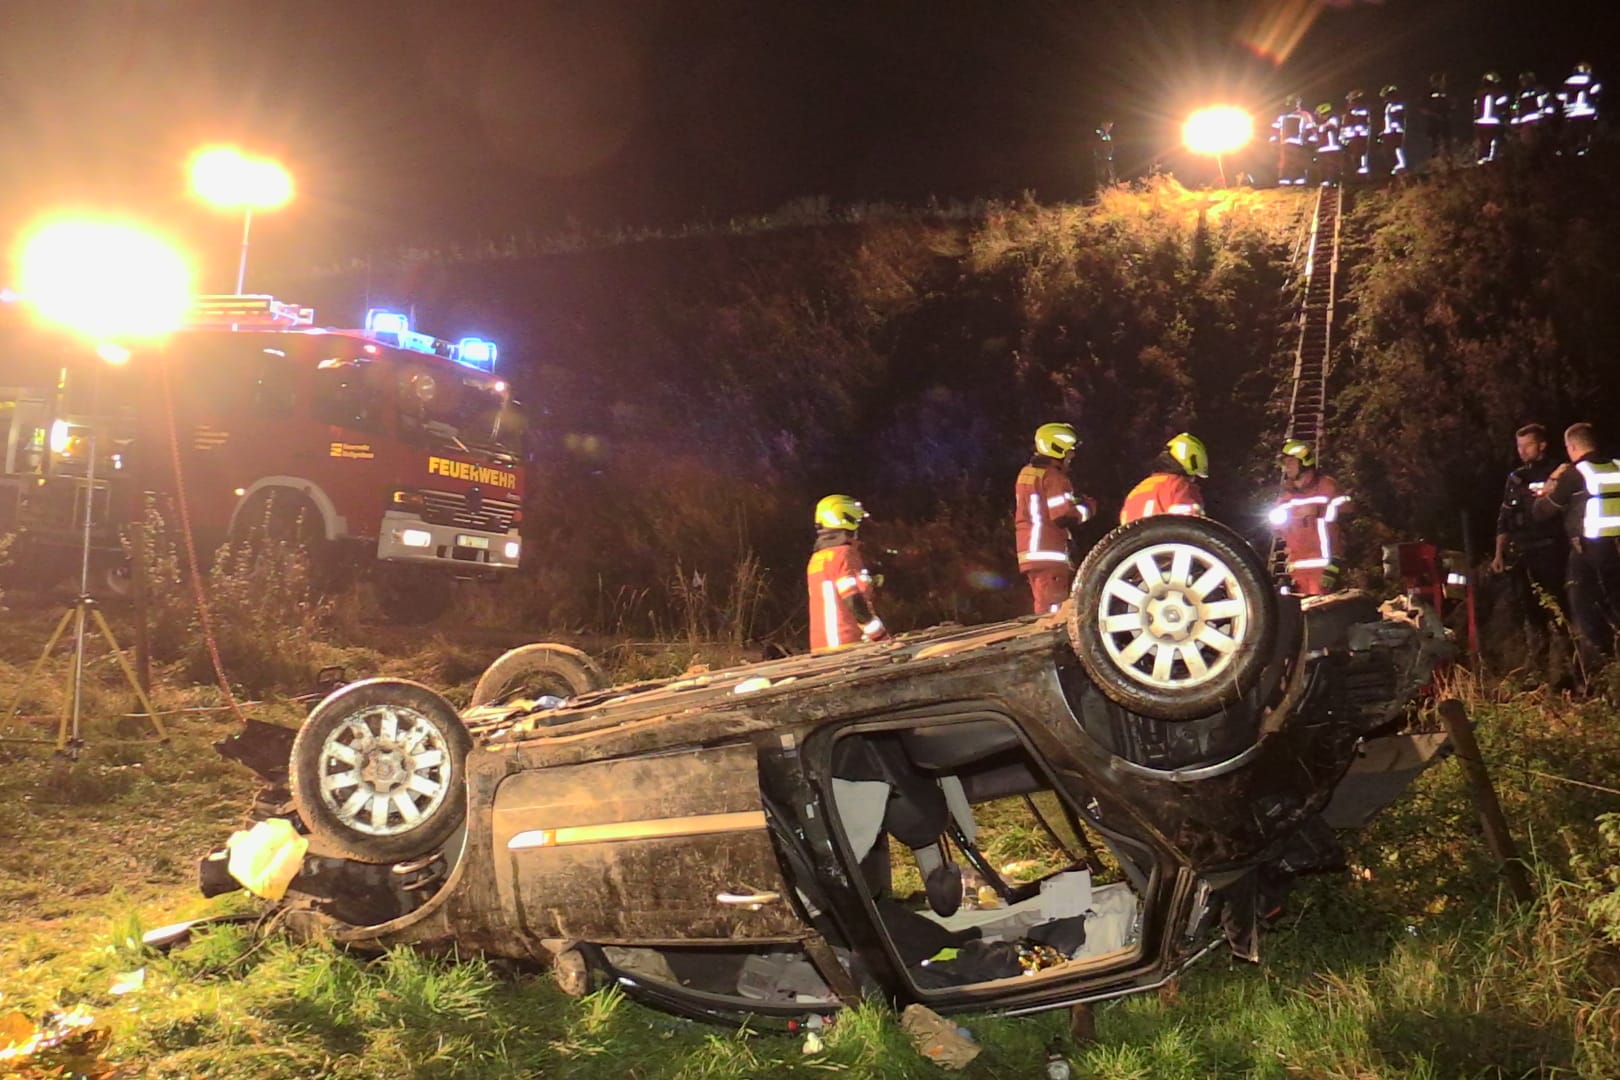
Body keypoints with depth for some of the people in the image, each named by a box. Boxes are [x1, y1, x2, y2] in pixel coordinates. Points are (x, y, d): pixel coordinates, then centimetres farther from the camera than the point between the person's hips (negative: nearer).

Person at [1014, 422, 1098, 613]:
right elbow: (1064, 516, -20)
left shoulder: (1026, 473, 17)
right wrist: (1087, 507, -2)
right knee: (1053, 611, -11)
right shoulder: (1053, 476, -12)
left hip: (1030, 552, 10)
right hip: (1050, 554, -10)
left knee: (1044, 608, 15)